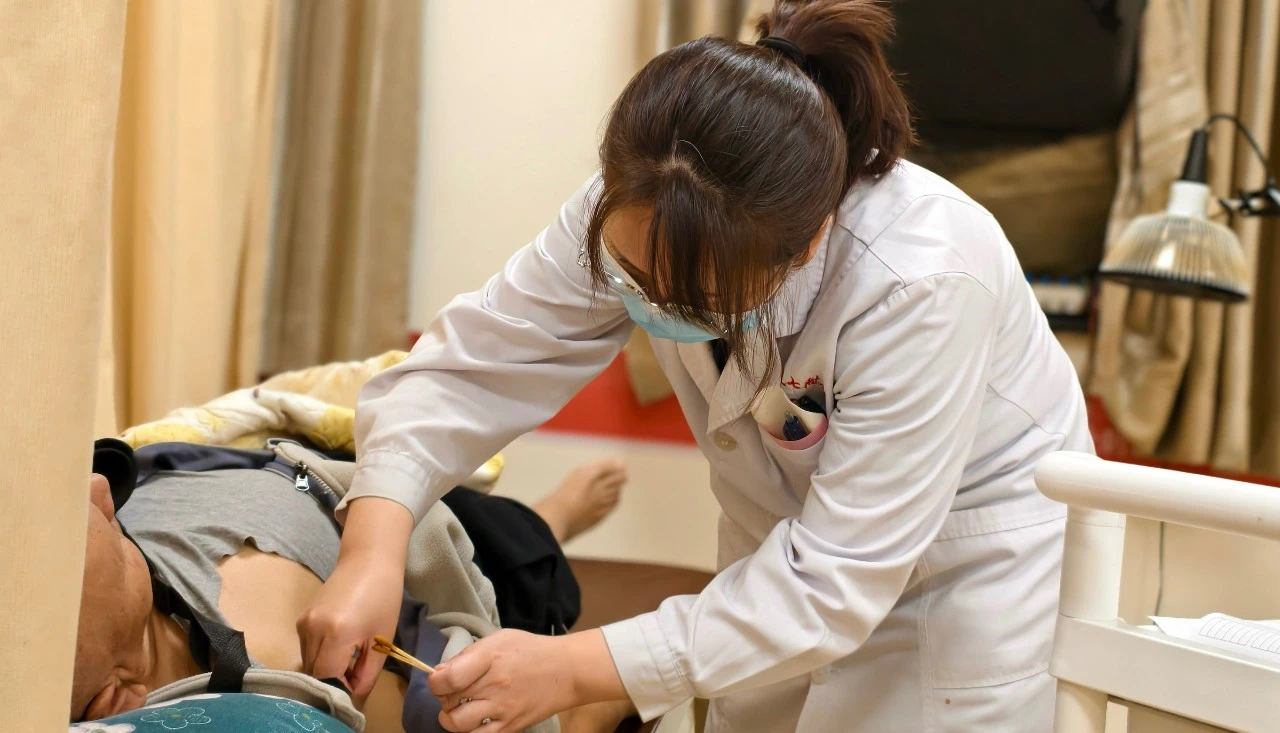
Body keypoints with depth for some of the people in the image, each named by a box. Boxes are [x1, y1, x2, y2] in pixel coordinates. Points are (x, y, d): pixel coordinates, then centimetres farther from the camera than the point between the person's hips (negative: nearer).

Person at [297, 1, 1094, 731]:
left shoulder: (922, 286, -38)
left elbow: (832, 584, -35)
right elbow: (477, 364, -18)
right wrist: (371, 550, -34)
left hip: (972, 558, -5)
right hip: (796, 541, 5)